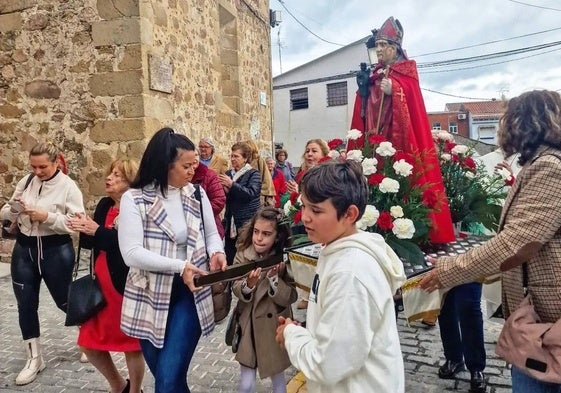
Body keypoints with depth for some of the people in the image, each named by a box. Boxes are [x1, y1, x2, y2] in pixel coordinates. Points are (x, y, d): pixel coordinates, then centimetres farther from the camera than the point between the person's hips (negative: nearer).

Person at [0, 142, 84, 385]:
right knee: (25, 305, 8)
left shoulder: (68, 186, -12)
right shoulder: (26, 182, 3)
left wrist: (47, 217, -26)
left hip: (56, 251, -5)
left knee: (64, 301, 9)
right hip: (24, 250, 5)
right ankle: (34, 359, 24)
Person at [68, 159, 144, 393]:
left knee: (131, 344, 8)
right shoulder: (104, 205, 7)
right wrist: (84, 229, -9)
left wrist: (97, 230, -25)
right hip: (101, 285, 8)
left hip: (127, 287, -8)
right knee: (90, 343, 14)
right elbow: (89, 243, 11)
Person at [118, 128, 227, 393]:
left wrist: (216, 252, -12)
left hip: (188, 296, 1)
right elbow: (131, 253, -18)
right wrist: (179, 266, -26)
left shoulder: (197, 194, 0)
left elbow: (211, 234, 11)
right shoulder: (134, 199, -11)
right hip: (149, 297, 0)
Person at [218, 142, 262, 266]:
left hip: (248, 222, -5)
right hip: (230, 222, 6)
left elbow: (251, 193, -18)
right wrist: (224, 190, -5)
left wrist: (232, 185, -22)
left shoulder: (253, 174, -3)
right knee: (229, 258, 9)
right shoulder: (228, 174, 13)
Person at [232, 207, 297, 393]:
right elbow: (237, 290, -12)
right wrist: (249, 284, -33)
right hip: (248, 326, 1)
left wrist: (273, 277, -28)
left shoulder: (284, 259, -12)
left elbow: (289, 298, -14)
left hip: (274, 327, -1)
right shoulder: (243, 254, -7)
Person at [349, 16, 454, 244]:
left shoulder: (406, 71, 3)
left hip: (399, 137, -5)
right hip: (375, 139, 6)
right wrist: (364, 87, 6)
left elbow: (412, 103, -8)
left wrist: (393, 92, -21)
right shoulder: (374, 76, 19)